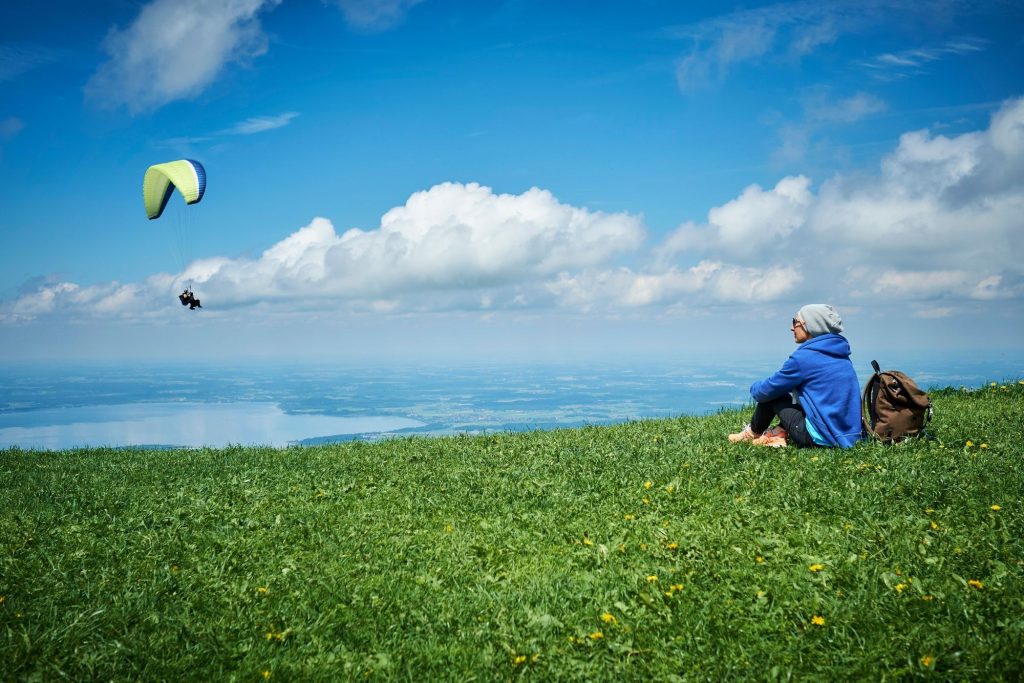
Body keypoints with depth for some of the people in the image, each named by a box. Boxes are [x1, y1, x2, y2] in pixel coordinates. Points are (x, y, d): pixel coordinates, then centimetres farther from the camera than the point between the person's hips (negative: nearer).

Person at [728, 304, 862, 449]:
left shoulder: (804, 357, -12)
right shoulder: (842, 355, 11)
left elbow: (766, 391, -3)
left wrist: (755, 387, 21)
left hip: (822, 439, -8)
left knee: (772, 394, 7)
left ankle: (753, 433, 28)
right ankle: (779, 434, 14)